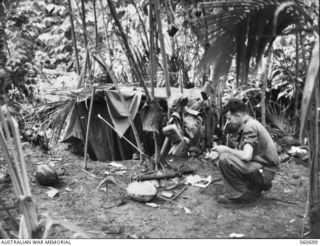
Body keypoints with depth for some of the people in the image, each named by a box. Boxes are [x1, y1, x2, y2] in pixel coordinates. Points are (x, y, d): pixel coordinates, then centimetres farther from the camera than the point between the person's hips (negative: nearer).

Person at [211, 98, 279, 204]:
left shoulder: (250, 126, -18)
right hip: (263, 168, 10)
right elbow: (241, 152, 16)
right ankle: (257, 187, 15)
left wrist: (226, 149, -13)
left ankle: (237, 194, -6)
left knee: (225, 159, -23)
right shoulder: (250, 124, 13)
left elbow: (246, 156, -29)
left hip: (265, 171, -10)